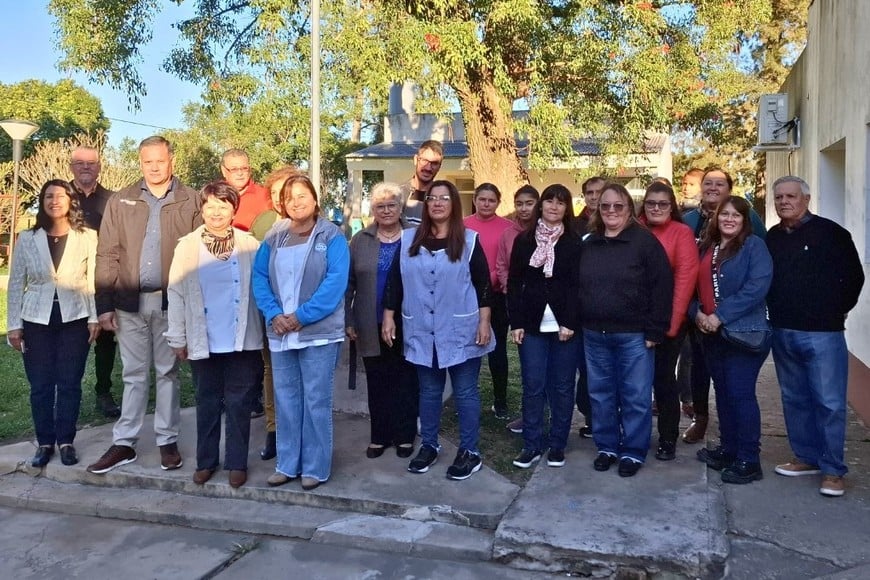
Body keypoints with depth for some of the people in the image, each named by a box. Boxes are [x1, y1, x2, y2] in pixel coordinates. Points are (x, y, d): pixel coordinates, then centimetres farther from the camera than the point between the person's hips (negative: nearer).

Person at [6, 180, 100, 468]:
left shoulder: (88, 237, -2)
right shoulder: (27, 238, 2)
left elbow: (94, 281, -1)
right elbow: (16, 284, 5)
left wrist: (95, 317, -6)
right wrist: (13, 324, 1)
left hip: (75, 319, -1)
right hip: (36, 320, 1)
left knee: (70, 383, 4)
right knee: (40, 385, 6)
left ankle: (66, 441, 16)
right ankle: (44, 443, 18)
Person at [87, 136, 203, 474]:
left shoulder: (191, 201, 1)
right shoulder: (120, 202, 6)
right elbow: (107, 255, 3)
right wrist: (104, 304, -3)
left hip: (172, 301, -1)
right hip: (130, 301, 2)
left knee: (167, 372, 9)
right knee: (134, 374, 10)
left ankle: (168, 441, 20)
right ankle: (124, 443, 19)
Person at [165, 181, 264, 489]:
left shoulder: (249, 245, 0)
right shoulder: (187, 246, 2)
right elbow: (176, 294, 2)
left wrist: (265, 329, -8)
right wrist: (178, 338, 0)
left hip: (243, 341, -1)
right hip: (204, 342, 1)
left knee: (239, 404, 6)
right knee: (207, 403, 13)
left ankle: (237, 463, 19)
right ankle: (206, 461, 26)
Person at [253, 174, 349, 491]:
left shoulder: (332, 237, -4)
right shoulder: (273, 237, 10)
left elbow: (335, 282, -13)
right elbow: (259, 277, 5)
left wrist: (301, 316, -18)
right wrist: (273, 315, -11)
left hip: (319, 331, -4)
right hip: (280, 332, 5)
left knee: (316, 400, 2)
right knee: (285, 399, 12)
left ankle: (315, 467, 14)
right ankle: (287, 464, 24)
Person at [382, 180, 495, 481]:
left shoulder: (469, 240, -2)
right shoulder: (409, 239, 5)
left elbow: (483, 284, -2)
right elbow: (395, 280, 7)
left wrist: (484, 322, -8)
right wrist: (389, 317, 3)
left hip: (461, 330, -3)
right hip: (422, 331, 3)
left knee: (465, 391, 5)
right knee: (429, 391, 14)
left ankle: (470, 452, 16)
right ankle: (428, 446, 28)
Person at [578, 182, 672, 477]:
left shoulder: (645, 241, -7)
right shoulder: (588, 244, 9)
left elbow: (662, 287, -10)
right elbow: (579, 287, 13)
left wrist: (654, 331, -13)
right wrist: (578, 324, 8)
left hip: (633, 335, -4)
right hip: (594, 335, 5)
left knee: (635, 396, 5)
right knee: (601, 395, 13)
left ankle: (633, 451, 20)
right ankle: (606, 446, 27)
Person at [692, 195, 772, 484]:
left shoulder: (754, 245, -6)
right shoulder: (706, 247, 13)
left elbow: (758, 286, -19)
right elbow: (695, 285, 14)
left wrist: (721, 315, -21)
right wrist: (697, 313, -6)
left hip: (744, 332, -7)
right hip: (712, 333, 7)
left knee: (740, 393, -6)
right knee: (722, 391, 14)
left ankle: (749, 461, 3)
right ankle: (728, 449, 26)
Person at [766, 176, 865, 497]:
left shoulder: (830, 233, -5)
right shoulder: (771, 238, 9)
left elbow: (853, 277, -2)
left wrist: (835, 312, 1)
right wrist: (777, 314, 10)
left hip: (822, 333, -5)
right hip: (783, 334, 5)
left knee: (829, 403, -2)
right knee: (795, 399, 13)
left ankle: (832, 470, 8)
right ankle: (807, 457, 26)